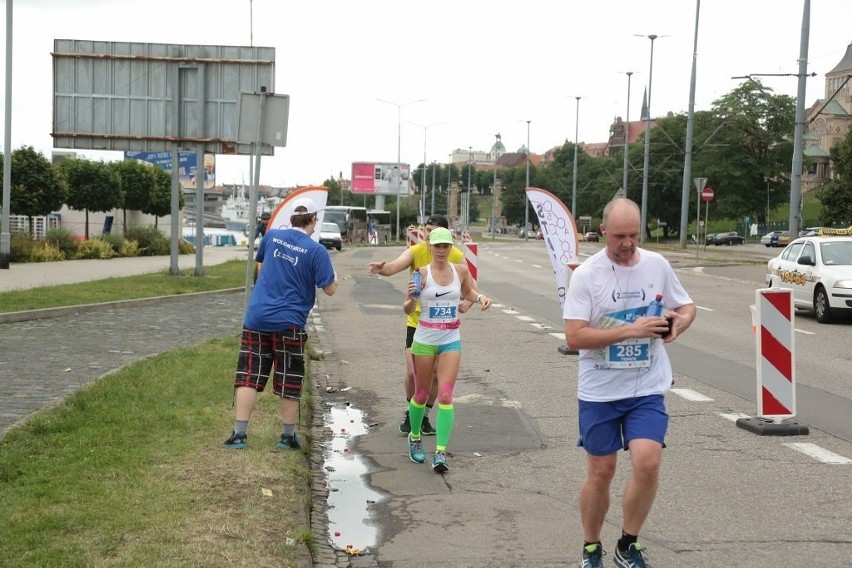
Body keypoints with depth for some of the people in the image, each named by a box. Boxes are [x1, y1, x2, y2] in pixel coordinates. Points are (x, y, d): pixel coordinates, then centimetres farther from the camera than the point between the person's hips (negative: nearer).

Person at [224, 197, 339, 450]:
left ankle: (239, 434, 1)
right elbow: (330, 289, -5)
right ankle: (288, 436, 15)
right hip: (288, 323, -3)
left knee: (249, 376, 5)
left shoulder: (272, 236, 5)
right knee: (289, 382, 7)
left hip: (256, 318, 3)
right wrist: (335, 276, 15)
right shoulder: (316, 251, -8)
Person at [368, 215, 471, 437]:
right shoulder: (415, 251, -10)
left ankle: (424, 415, 26)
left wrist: (466, 302, -22)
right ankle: (409, 412, 19)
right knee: (412, 372, -6)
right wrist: (382, 268, -51)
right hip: (417, 321, -1)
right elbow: (395, 266, -28)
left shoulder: (457, 257, -5)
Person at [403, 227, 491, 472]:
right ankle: (415, 438, 36)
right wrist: (411, 297, -30)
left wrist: (480, 297, 1)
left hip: (451, 340, 2)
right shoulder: (422, 273, -9)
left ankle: (441, 452, -8)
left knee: (446, 395, -9)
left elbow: (468, 291, 22)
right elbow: (407, 309, -9)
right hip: (425, 339, -2)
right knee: (421, 395, 11)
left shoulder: (461, 270, 1)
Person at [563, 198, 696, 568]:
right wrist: (630, 331, -24)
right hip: (599, 391, -1)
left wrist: (680, 321, -10)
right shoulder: (586, 274, -9)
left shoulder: (657, 265, 0)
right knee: (600, 472, 8)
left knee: (647, 463, -15)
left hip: (647, 389, 2)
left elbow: (686, 306, 14)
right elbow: (574, 336, -16)